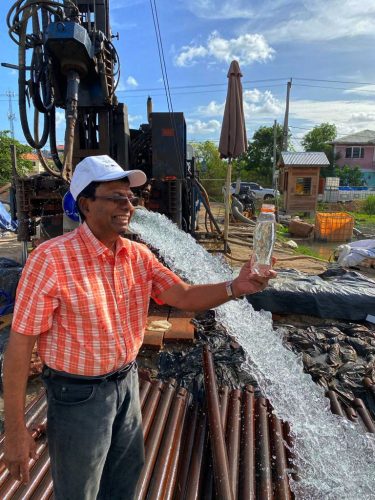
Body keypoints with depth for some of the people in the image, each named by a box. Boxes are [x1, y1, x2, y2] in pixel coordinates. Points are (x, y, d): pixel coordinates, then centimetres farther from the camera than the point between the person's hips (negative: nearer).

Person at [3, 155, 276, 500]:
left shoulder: (139, 256, -5)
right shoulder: (51, 259, -23)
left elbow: (184, 296, -6)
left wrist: (235, 288, -24)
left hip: (126, 382, 6)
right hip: (77, 394, -5)